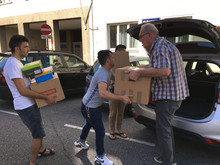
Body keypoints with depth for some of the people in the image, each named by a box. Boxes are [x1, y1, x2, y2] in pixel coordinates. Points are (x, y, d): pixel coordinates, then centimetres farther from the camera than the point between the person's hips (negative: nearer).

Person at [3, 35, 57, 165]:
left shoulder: (17, 62, 12)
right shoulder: (12, 64, -22)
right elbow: (23, 91, -26)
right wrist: (46, 97, -24)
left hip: (30, 104, 10)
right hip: (25, 106, -10)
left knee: (38, 130, 25)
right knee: (38, 134, 0)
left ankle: (41, 150, 45)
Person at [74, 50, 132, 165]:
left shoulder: (108, 72, 2)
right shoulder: (103, 74, -31)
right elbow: (102, 93, -47)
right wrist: (121, 98, -46)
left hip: (92, 105, 11)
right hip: (90, 107, -11)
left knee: (90, 123, 31)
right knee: (100, 131, 0)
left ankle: (81, 141, 56)